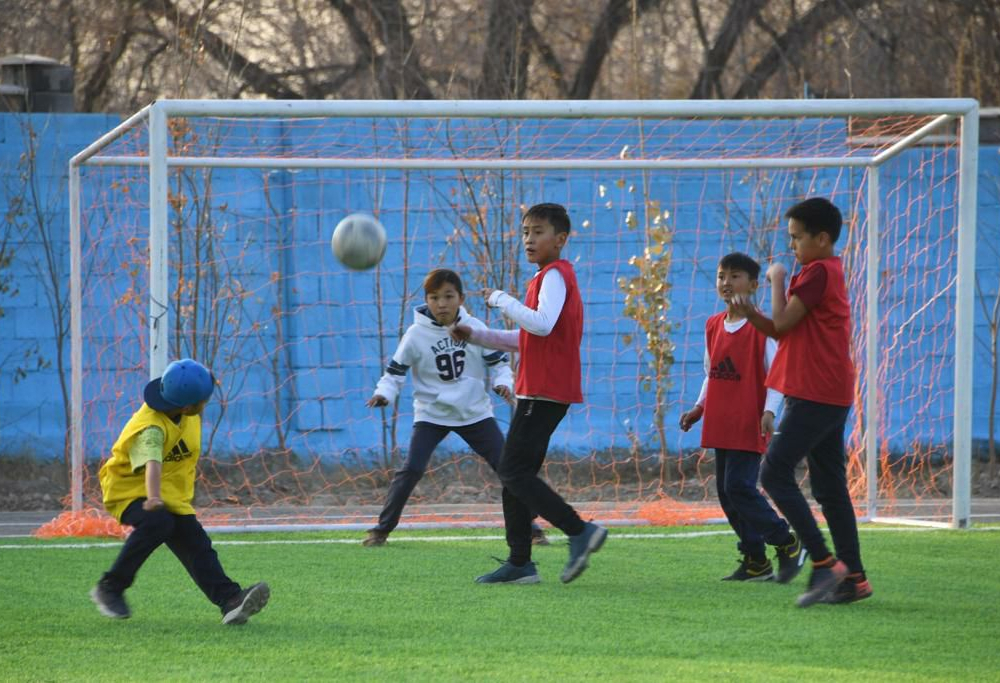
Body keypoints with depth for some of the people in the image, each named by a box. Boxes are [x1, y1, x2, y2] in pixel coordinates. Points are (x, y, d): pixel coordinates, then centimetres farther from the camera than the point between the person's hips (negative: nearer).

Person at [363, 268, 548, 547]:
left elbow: (497, 360, 5)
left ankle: (528, 526, 11)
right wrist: (384, 393, -20)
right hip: (432, 413, -2)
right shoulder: (416, 335, -10)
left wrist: (503, 382, -15)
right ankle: (382, 528, -4)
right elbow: (396, 370, -1)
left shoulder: (475, 328, -6)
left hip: (475, 411, 2)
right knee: (411, 469, -17)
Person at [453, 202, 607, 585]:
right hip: (539, 391, 10)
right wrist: (475, 335, 19)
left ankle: (579, 531, -16)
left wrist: (502, 300, -15)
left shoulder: (555, 275, -11)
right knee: (516, 473, 10)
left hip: (545, 392, -10)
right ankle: (519, 563, 11)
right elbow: (525, 340, 26)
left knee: (514, 471, -13)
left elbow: (542, 324, -28)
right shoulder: (548, 276, 21)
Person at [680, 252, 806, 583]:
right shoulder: (713, 326, 12)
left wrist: (769, 411, -21)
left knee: (739, 487, -14)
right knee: (726, 492, 7)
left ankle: (787, 543, 1)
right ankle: (755, 561, 15)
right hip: (720, 425, 8)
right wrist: (698, 408, 12)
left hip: (748, 425, -8)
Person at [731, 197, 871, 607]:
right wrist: (752, 314, 3)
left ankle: (824, 562, -15)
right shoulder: (830, 273, 20)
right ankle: (853, 578, 10)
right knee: (830, 485, 10)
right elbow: (785, 332, 20)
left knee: (775, 473, -10)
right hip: (832, 396, 10)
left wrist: (777, 280, -2)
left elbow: (784, 321, -16)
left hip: (813, 397, -10)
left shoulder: (818, 272, -12)